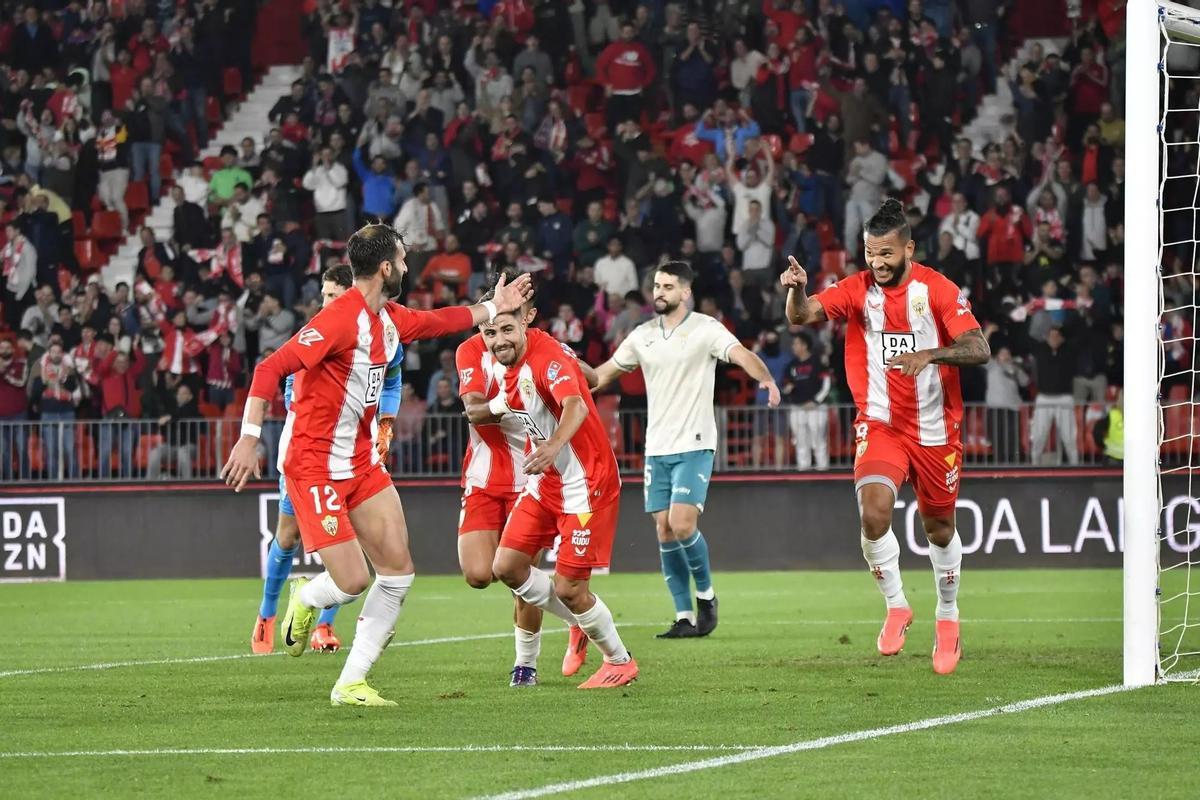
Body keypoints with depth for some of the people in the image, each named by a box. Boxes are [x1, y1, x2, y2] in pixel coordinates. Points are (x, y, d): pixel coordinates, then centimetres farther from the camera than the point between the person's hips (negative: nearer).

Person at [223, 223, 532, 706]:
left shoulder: (390, 318, 7)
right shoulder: (340, 320, -21)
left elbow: (436, 322, 31)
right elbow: (270, 369, -25)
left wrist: (494, 307, 38)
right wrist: (249, 439, -29)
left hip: (361, 461, 9)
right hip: (313, 462, -9)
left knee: (397, 569, -1)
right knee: (353, 581, -14)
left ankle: (351, 682, 7)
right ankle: (306, 600, 23)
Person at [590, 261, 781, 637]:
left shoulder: (705, 329, -5)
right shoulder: (643, 335, 11)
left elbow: (741, 354, -20)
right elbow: (606, 373, 21)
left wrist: (766, 379, -39)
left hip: (694, 446, -5)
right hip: (657, 448, 5)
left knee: (682, 525, -16)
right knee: (664, 531, 1)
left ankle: (706, 595, 7)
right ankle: (685, 617, 7)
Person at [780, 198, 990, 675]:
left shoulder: (937, 290, -8)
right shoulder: (858, 289, -3)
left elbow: (979, 350, -17)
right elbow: (802, 316, -16)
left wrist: (930, 354, -34)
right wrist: (796, 289, -39)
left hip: (935, 430, 0)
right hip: (880, 424, 0)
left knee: (939, 527, 13)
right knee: (874, 512, -23)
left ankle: (947, 618, 35)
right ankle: (895, 608, -2)